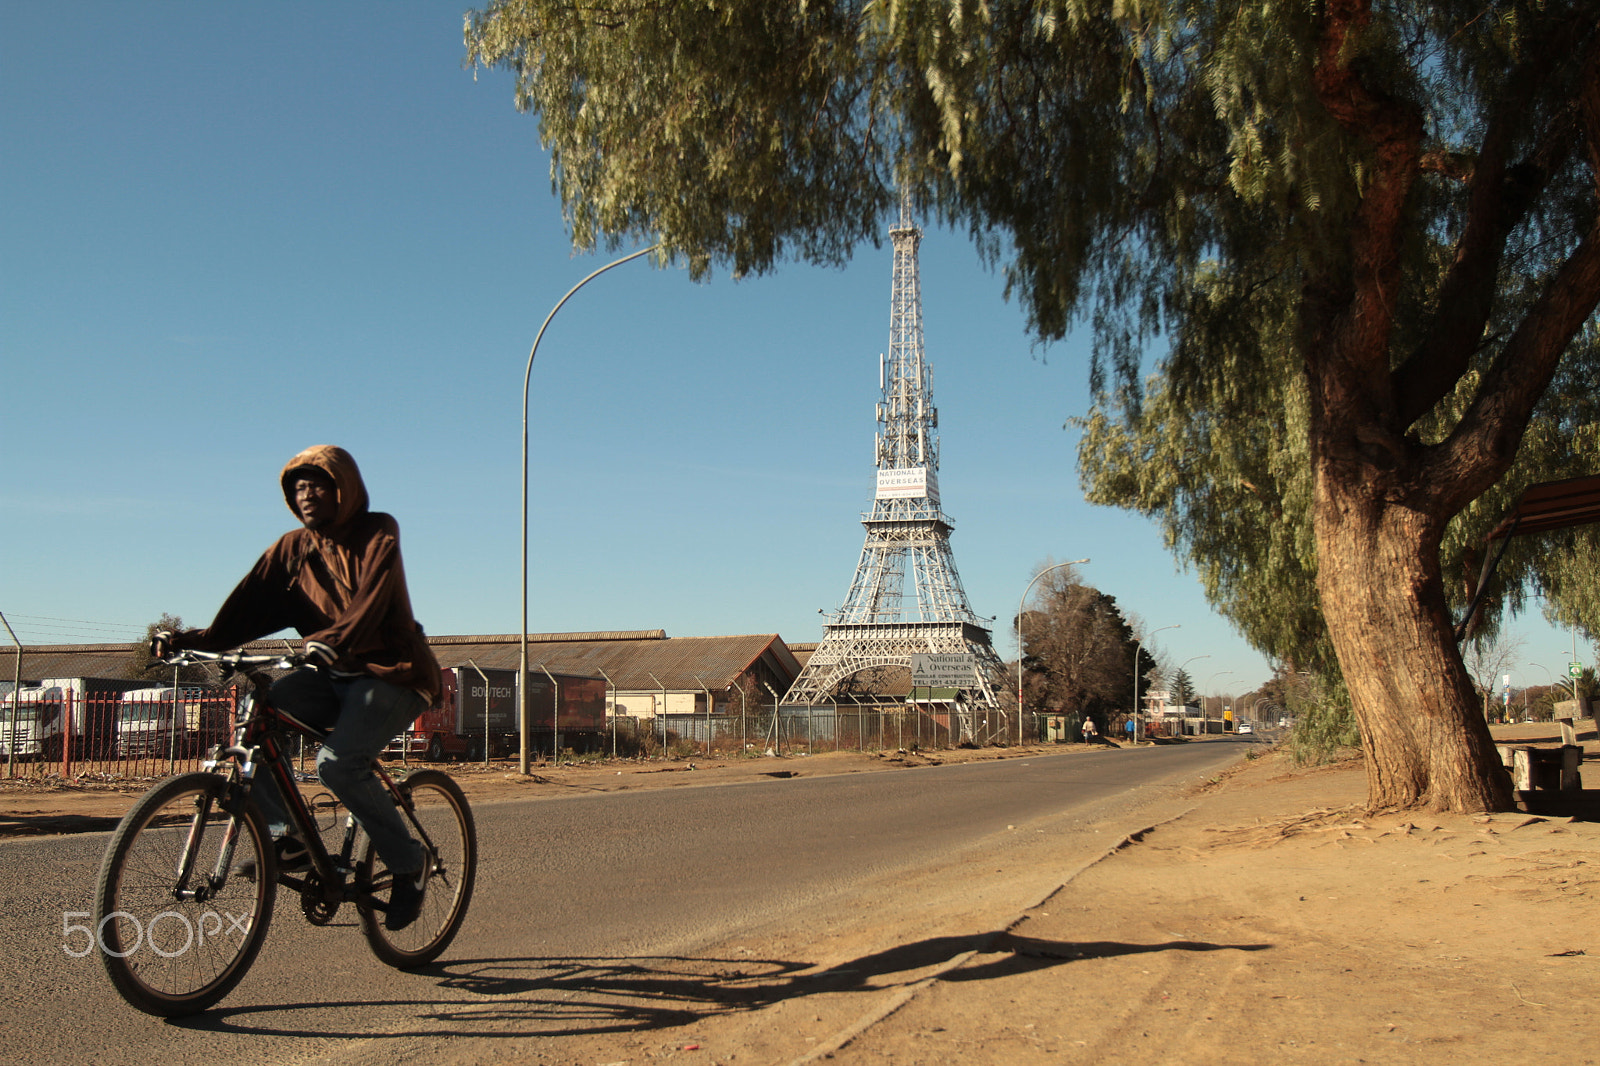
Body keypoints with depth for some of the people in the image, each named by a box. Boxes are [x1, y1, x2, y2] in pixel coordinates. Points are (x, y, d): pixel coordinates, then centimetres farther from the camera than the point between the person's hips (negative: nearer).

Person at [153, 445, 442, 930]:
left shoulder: (378, 534, -7)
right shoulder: (293, 548, 8)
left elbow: (371, 596, -25)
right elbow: (252, 602, -5)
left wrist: (332, 640, -44)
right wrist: (195, 638, -22)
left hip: (389, 673, -6)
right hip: (332, 675, 6)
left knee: (337, 763, -27)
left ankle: (408, 864, -9)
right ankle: (287, 840, -11)